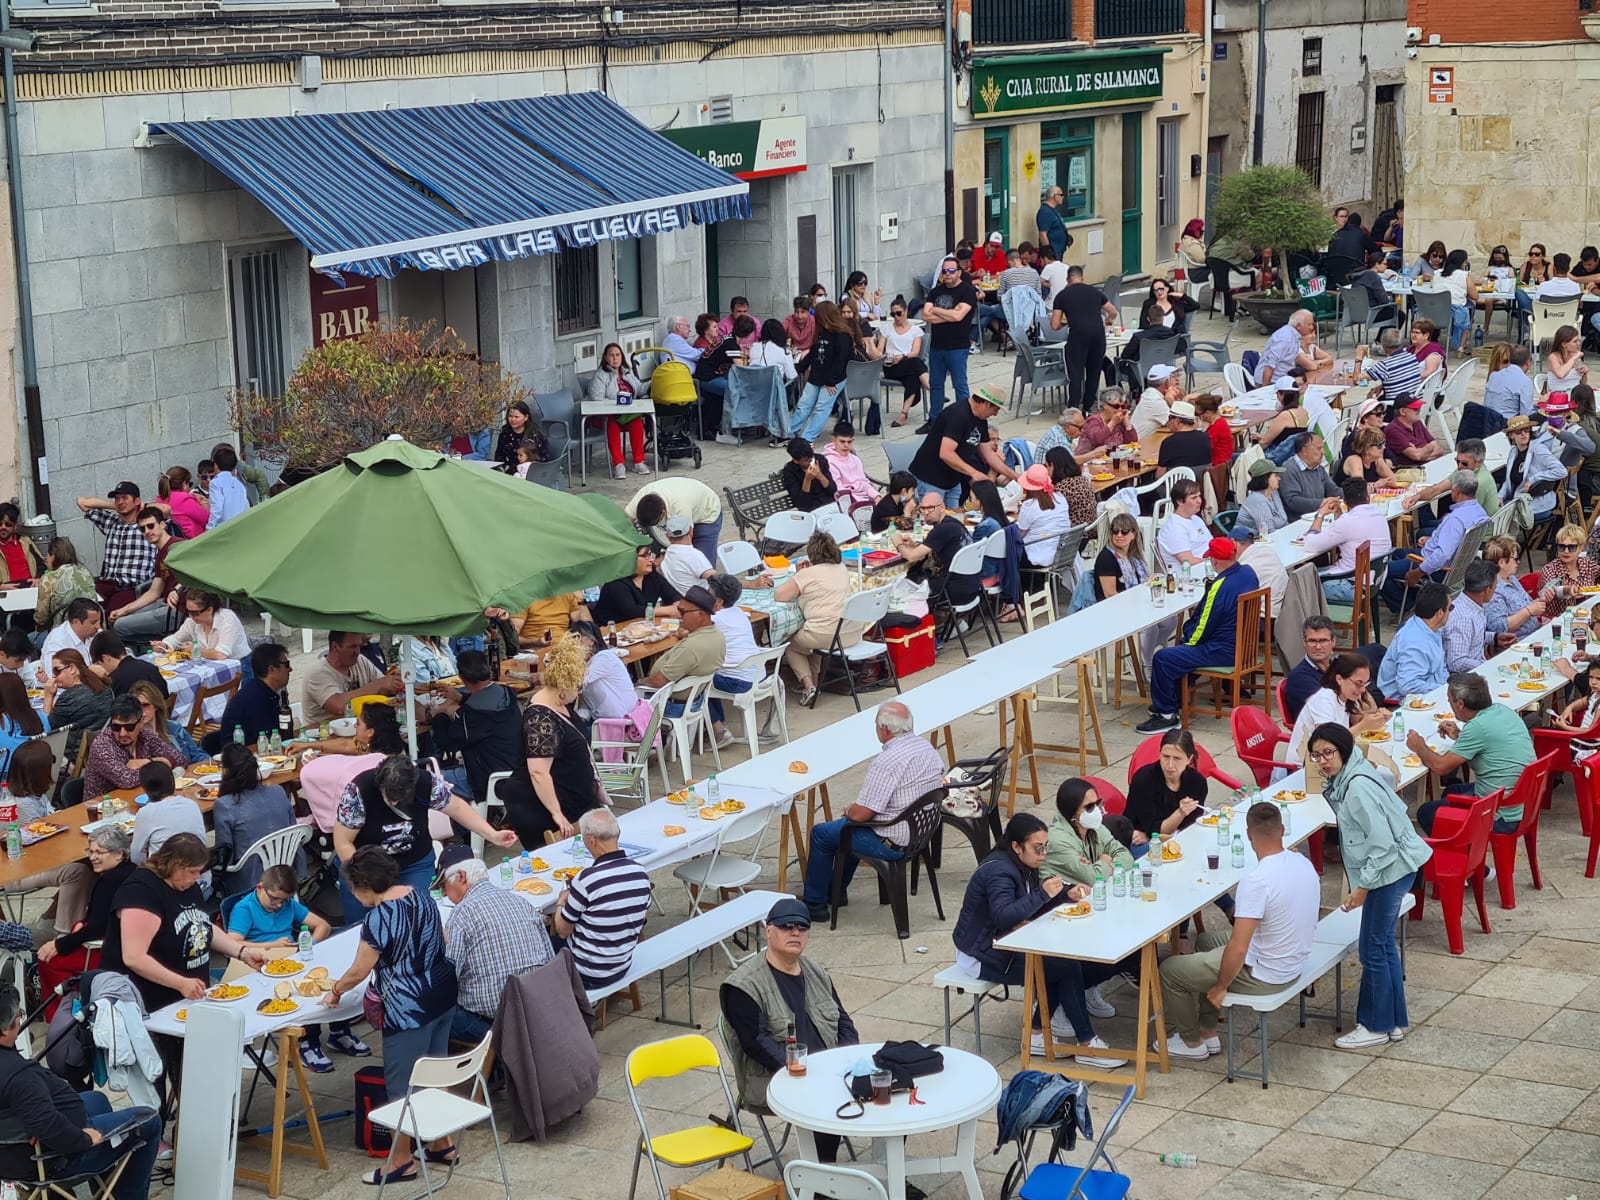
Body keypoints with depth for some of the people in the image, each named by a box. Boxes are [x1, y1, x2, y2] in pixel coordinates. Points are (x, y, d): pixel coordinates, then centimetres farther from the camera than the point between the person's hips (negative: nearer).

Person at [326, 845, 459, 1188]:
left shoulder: (379, 916, -21)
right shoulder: (421, 894, 2)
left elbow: (358, 972, -13)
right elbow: (442, 941, 14)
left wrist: (335, 990, 5)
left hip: (408, 1009, -8)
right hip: (443, 994, 9)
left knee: (401, 1085, 5)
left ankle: (401, 1162, 15)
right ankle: (443, 1144, 32)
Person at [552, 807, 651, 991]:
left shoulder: (586, 880, -27)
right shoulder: (640, 873, -8)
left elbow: (563, 931, -14)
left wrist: (561, 903, 8)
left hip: (588, 976, -6)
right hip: (622, 968, 6)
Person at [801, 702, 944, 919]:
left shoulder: (885, 763, -28)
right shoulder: (928, 748, -2)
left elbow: (860, 814, -26)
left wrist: (848, 812, 1)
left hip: (892, 844, -9)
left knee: (821, 833, 12)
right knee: (848, 825, 31)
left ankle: (814, 904, 22)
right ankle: (837, 891, 41)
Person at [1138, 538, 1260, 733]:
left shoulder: (1220, 587, -26)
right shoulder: (1248, 573, 2)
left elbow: (1204, 626, -17)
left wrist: (1186, 642, 1)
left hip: (1224, 651, -10)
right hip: (1243, 644, 10)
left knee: (1163, 659, -12)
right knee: (1181, 647, 28)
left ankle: (1166, 714, -3)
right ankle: (1172, 701, 36)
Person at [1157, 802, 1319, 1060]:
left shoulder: (1257, 880, -31)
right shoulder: (1303, 863, -5)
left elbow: (1238, 949, -30)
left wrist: (1221, 987, -13)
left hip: (1263, 975, -8)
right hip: (1293, 961, 8)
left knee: (1169, 971, 7)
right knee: (1205, 940, 29)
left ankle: (1192, 1042, 27)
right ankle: (1207, 1032, 34)